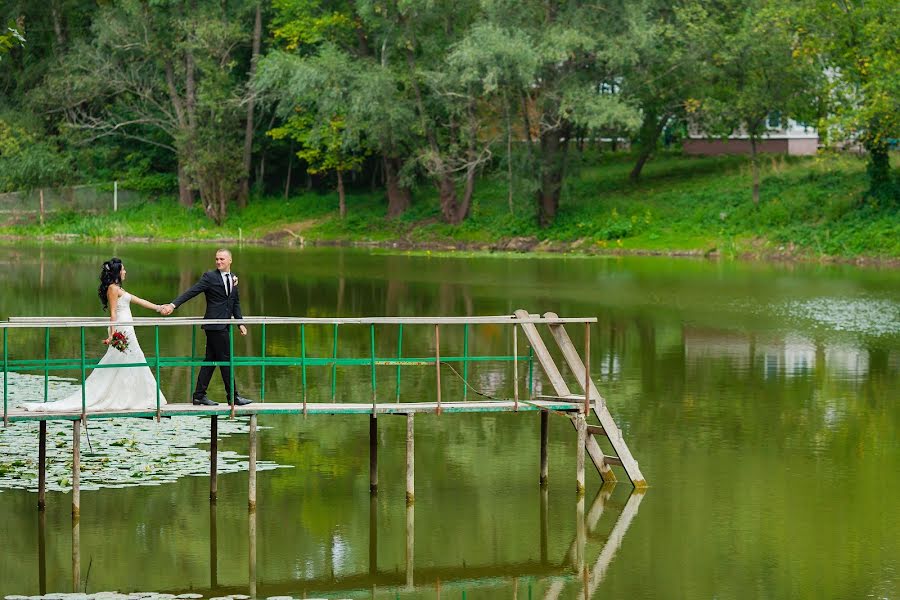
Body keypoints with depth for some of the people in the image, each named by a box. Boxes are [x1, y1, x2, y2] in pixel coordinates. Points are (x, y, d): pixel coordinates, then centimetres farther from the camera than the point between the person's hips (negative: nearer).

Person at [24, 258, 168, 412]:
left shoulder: (117, 289, 20)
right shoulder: (113, 288, -10)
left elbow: (138, 300, 26)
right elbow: (113, 312, -17)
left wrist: (158, 307, 29)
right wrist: (113, 334, -24)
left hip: (125, 330, 10)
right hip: (121, 330, -10)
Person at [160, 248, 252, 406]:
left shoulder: (233, 278, 16)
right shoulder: (210, 277, -6)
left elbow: (236, 303, 22)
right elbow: (191, 292, -11)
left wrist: (240, 323, 16)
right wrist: (173, 305, -21)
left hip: (225, 325, 7)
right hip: (215, 325, -7)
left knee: (210, 360, 9)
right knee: (226, 359, -6)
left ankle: (199, 395, 12)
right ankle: (233, 396, -1)